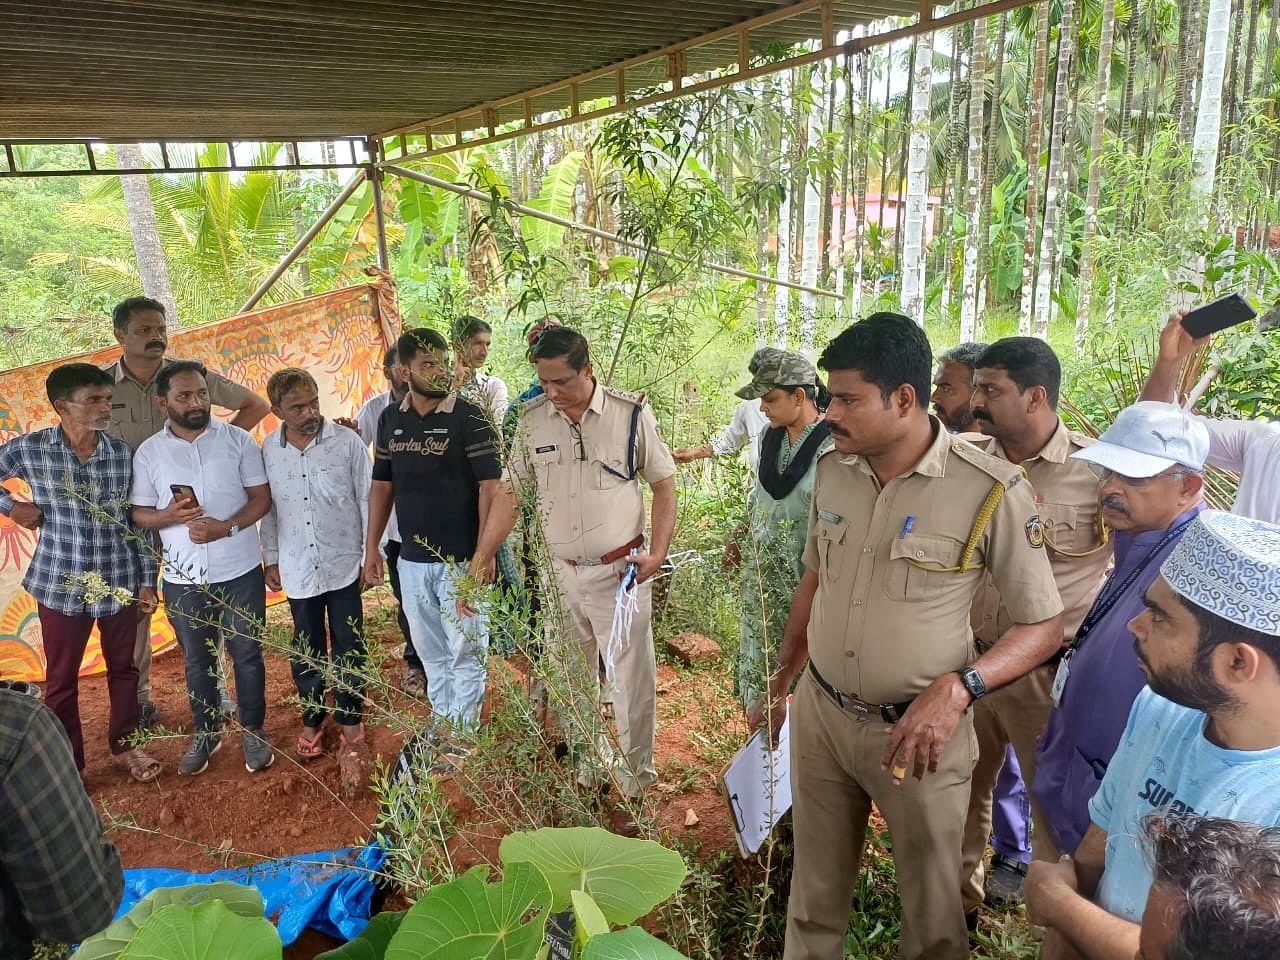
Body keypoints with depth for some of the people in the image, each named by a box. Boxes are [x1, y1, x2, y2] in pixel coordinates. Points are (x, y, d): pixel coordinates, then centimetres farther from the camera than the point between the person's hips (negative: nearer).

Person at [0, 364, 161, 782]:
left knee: (123, 667, 15)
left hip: (120, 581, 1)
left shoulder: (123, 453, -4)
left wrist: (148, 580, 2)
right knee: (61, 679, 11)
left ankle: (124, 746, 34)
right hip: (60, 584, -1)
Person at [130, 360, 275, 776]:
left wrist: (226, 527, -20)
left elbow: (261, 497, -4)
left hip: (239, 572, -1)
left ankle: (253, 731, 29)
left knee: (247, 656, 10)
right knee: (197, 661, 16)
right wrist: (170, 515, -19)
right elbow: (139, 514, 3)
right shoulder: (149, 453, -1)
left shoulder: (237, 439, -5)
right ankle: (205, 734, 35)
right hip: (183, 579, 1)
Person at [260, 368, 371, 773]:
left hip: (343, 564, -2)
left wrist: (372, 554, -4)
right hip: (298, 569, 3)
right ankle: (312, 717, 35)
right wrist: (271, 558, 10)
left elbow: (366, 499, -5)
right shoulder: (268, 450, -1)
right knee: (306, 650, 16)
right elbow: (268, 507, 8)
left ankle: (350, 723, 21)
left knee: (348, 649, 5)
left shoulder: (348, 442, -10)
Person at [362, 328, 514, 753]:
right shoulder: (390, 419, 4)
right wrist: (372, 547, 10)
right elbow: (381, 485, 12)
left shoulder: (468, 418, -12)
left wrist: (483, 554, -23)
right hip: (412, 560, 5)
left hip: (459, 560, -5)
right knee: (430, 651, 19)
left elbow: (491, 487, -16)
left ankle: (462, 737, 23)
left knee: (465, 651, 7)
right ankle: (441, 723, 37)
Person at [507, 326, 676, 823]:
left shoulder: (631, 412, -8)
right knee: (572, 682, 16)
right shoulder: (531, 419, 0)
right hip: (559, 572, 3)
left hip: (620, 571, -3)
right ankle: (588, 776, 35)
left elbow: (663, 483, -1)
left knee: (631, 683, 2)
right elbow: (517, 494, 8)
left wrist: (658, 552, -10)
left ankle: (632, 788, 20)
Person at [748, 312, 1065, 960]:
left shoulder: (991, 491, -18)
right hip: (818, 715, 4)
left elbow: (1045, 625, -10)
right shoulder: (832, 469, -3)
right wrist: (780, 683, 16)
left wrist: (959, 686, -26)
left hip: (916, 731, -4)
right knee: (814, 888, 21)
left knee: (931, 903, 17)